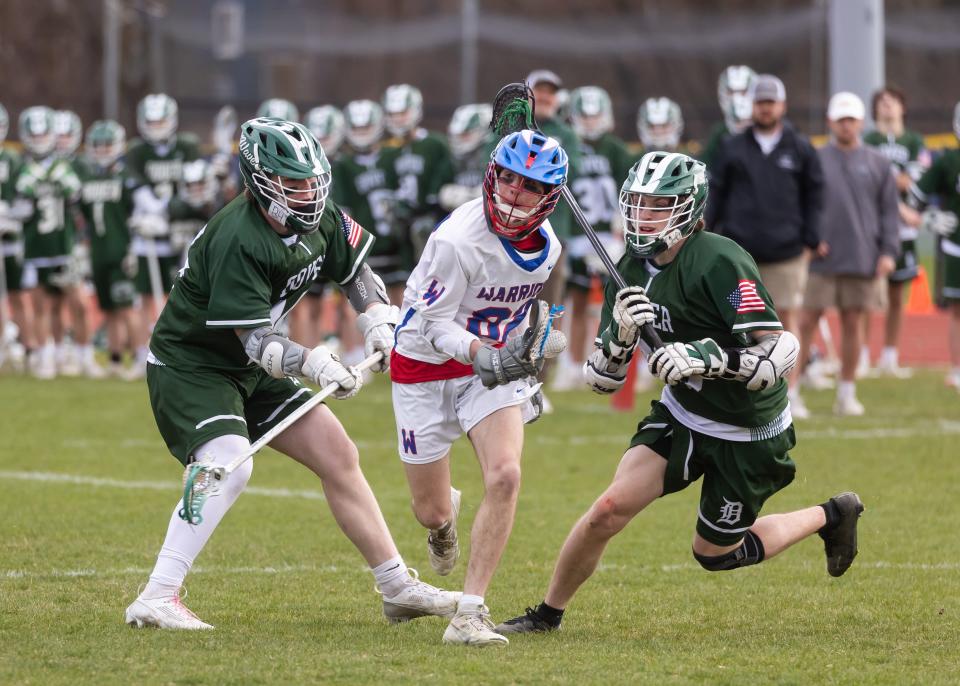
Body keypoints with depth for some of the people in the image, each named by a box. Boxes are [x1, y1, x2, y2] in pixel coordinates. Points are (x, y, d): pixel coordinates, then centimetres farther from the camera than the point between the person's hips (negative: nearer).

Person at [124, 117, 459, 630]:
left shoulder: (318, 221, -5)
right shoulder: (239, 240, -29)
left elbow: (354, 269, 15)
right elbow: (256, 342, -31)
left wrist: (378, 319, -3)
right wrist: (314, 364, -45)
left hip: (250, 372, 9)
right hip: (188, 363, -9)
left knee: (338, 455, 6)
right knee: (229, 467, -30)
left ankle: (399, 589, 15)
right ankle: (156, 599, -29)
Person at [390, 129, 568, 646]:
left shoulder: (546, 247, -3)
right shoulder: (459, 240, -25)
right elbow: (436, 326, -22)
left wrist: (525, 371, 18)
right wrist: (482, 355, -38)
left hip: (494, 366, 4)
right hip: (426, 369, -4)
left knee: (505, 476, -22)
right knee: (432, 513, 5)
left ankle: (470, 613, -19)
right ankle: (444, 515, 48)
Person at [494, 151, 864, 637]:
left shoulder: (719, 262, -25)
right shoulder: (632, 270, -3)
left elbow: (781, 352, -31)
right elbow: (602, 380, -1)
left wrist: (709, 356, -42)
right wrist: (620, 334, -21)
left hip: (749, 433, -5)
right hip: (681, 414, 5)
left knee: (715, 555, 10)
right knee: (610, 509, -12)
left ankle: (831, 516, 31)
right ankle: (547, 614, 7)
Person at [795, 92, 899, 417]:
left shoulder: (877, 164, 8)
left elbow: (888, 211, 8)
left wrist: (888, 252, -1)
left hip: (862, 259, 2)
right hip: (821, 257, -2)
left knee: (853, 323, 6)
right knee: (807, 321, -3)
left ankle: (847, 393, 14)